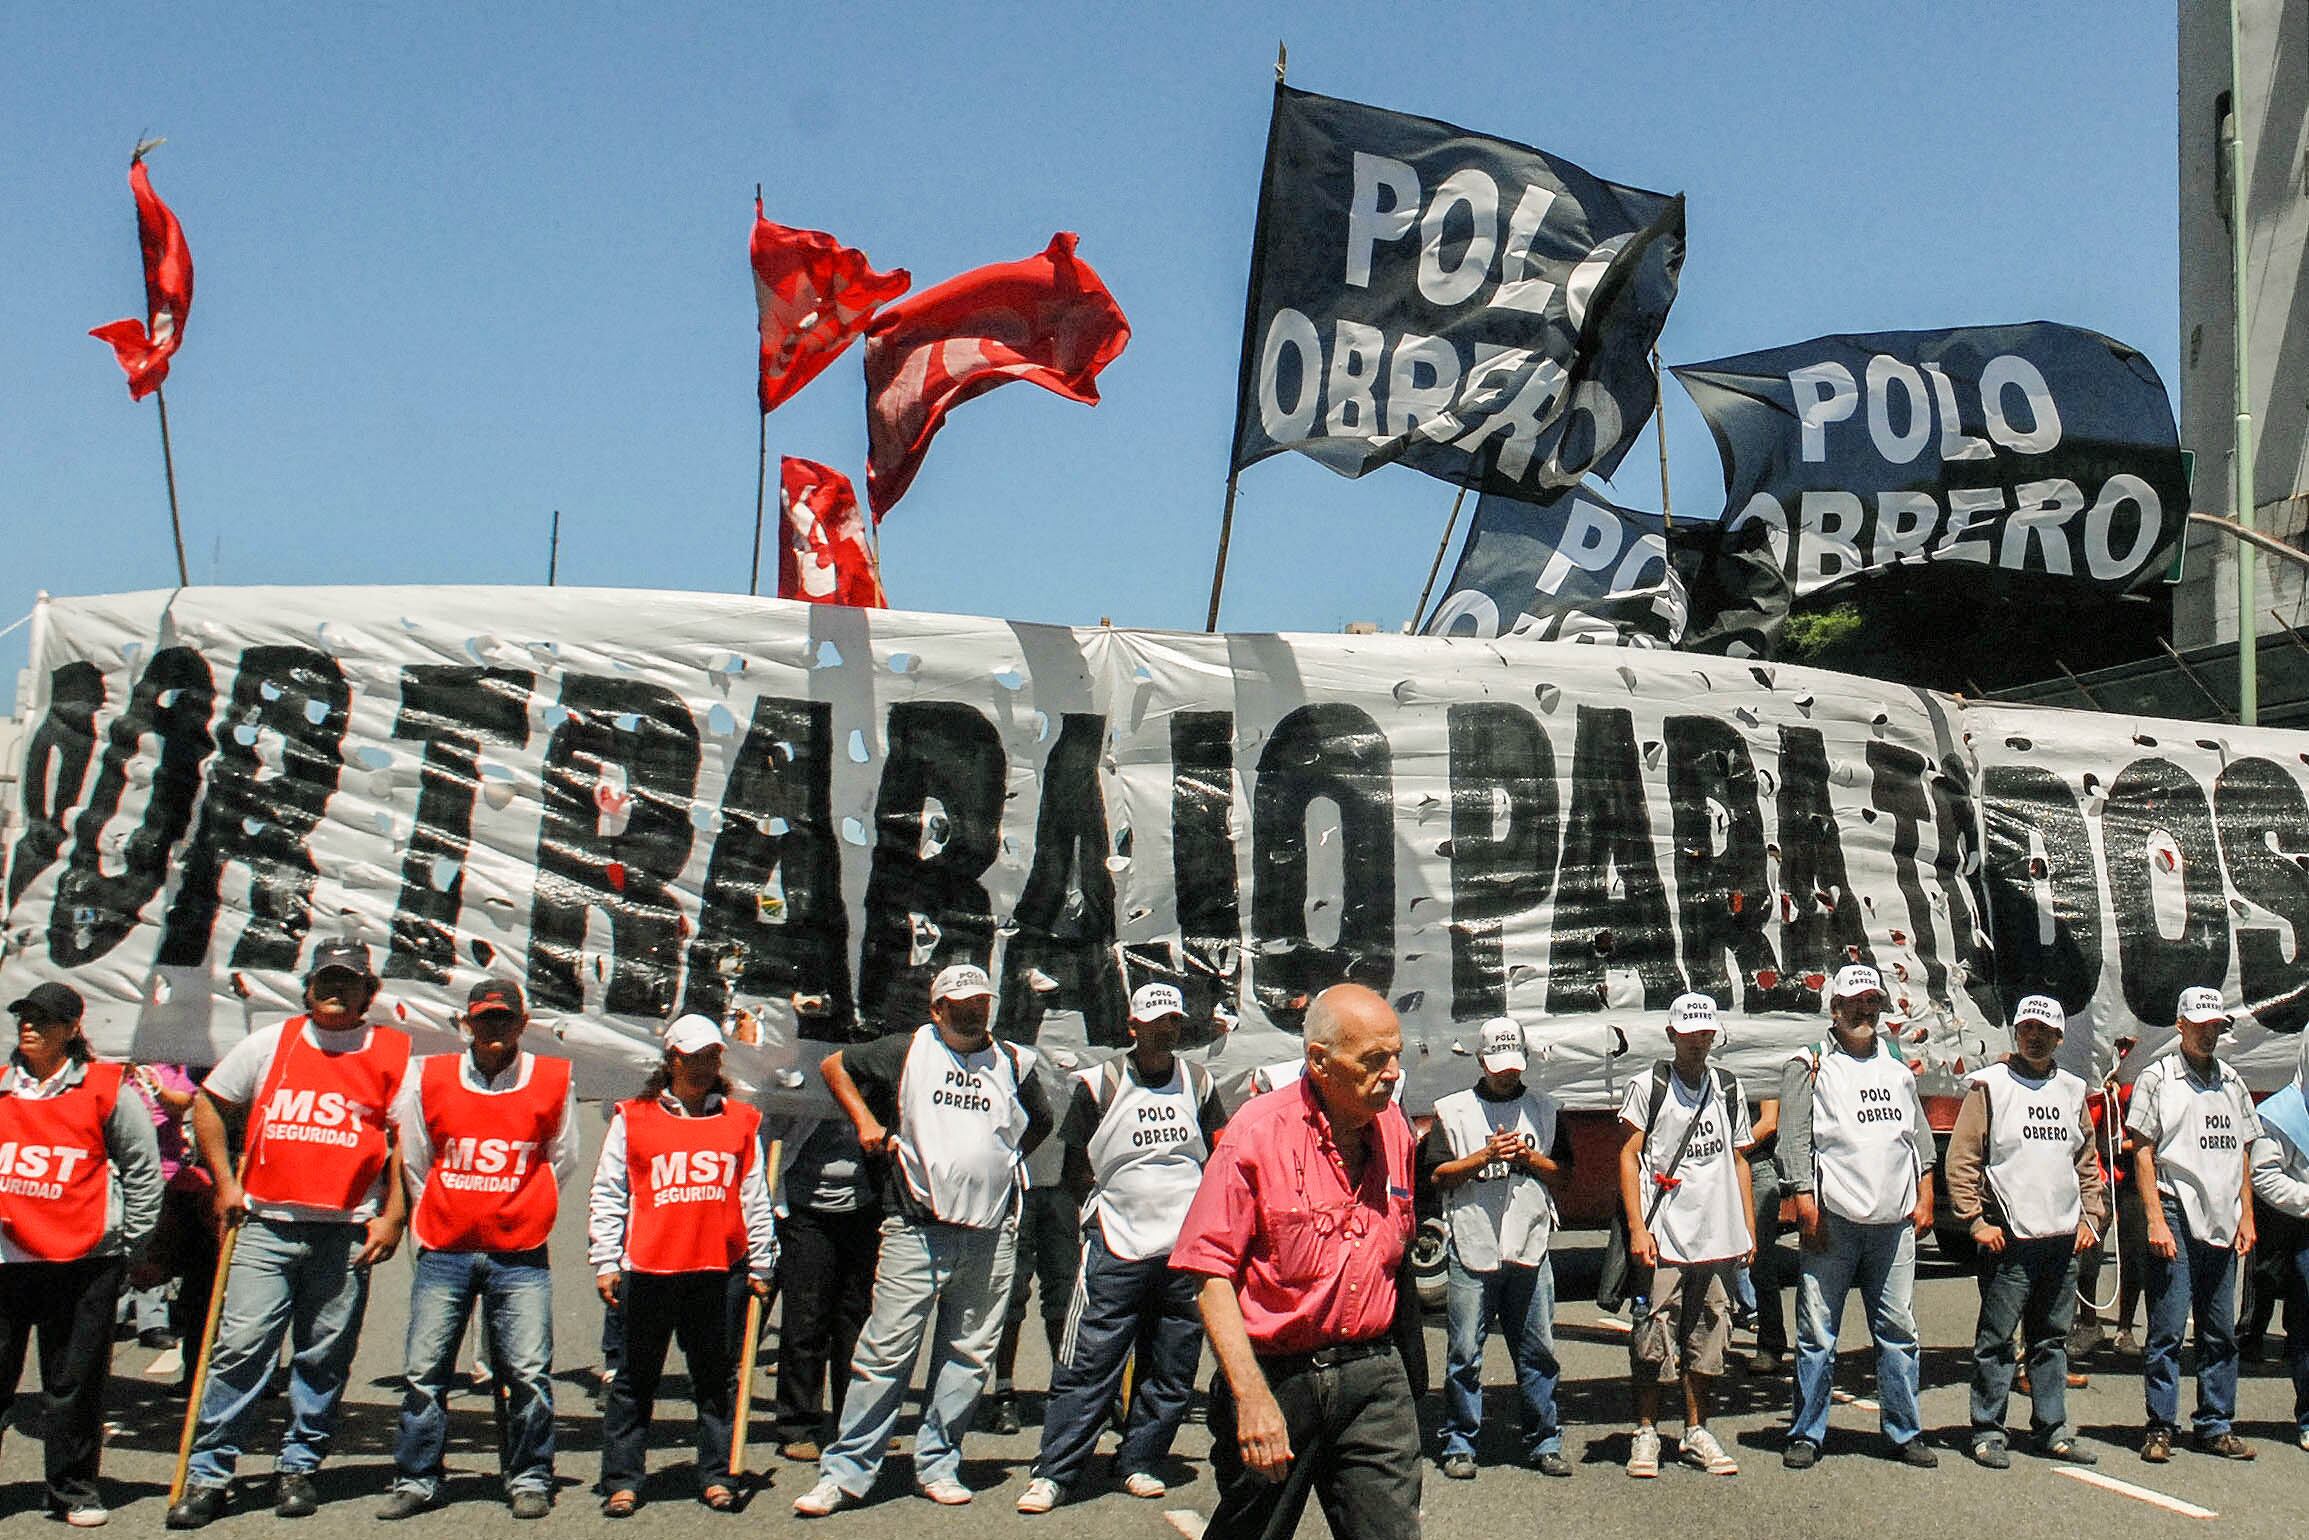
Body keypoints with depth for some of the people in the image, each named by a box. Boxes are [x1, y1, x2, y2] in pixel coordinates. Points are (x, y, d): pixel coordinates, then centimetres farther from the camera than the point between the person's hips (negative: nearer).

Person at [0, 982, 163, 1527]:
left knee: (74, 1385, 4)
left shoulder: (106, 1089, 2)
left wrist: (134, 1248, 5)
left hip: (85, 1261, -3)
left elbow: (144, 1171, 6)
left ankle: (73, 1491, 15)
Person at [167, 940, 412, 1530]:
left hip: (347, 1233, -1)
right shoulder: (269, 1044, 11)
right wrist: (225, 1183, 9)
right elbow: (207, 1103, 17)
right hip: (265, 1224, 1)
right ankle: (207, 1474, 4)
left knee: (324, 1358, 4)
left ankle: (299, 1469, 18)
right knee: (240, 1347, -4)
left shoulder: (392, 1053, 6)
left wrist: (392, 1217, -1)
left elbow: (404, 1138, 6)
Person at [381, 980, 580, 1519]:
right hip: (443, 1253, 1)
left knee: (529, 1372, -3)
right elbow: (413, 1160, 15)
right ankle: (415, 1480, 17)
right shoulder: (429, 1077, 3)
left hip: (519, 1256, -1)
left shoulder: (553, 1080, 1)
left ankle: (529, 1480, 11)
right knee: (425, 1372, 3)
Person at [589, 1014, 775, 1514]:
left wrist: (760, 1265, 11)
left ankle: (717, 1475, 17)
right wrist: (605, 1263, 2)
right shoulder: (632, 1119, 6)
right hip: (648, 1268, -1)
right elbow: (607, 1196, 7)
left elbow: (756, 1199, 13)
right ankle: (622, 1481, 13)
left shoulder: (741, 1121, 11)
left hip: (721, 1269, 1)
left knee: (718, 1379, 8)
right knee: (635, 1380, 5)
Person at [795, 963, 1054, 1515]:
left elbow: (1040, 1123, 29)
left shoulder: (1012, 1064, 12)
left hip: (990, 1236, 3)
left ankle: (937, 1465, 20)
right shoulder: (908, 1050, 5)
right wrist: (866, 1121, 3)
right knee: (885, 1351, -5)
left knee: (969, 1356, 7)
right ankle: (844, 1471, 2)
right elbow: (834, 1065, 14)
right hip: (915, 1229, -3)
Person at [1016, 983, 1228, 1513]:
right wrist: (1101, 1213, 0)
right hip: (1117, 1250, -4)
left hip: (1187, 1250, 4)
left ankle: (1140, 1463, 23)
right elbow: (1076, 1167, 5)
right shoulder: (1100, 1084, -1)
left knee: (1171, 1370, 8)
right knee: (1087, 1366, -6)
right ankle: (1053, 1474, 0)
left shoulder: (1198, 1082, 10)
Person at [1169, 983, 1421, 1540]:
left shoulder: (1394, 1129, 5)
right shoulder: (1257, 1133, -13)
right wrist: (1252, 1396, -21)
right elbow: (1212, 1272, -14)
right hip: (1276, 1377, -4)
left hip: (1372, 1376, 4)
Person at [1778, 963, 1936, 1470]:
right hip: (1833, 1220, -4)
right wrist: (1806, 1203, -12)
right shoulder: (1809, 1066, 2)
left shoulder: (1897, 1063, 18)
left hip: (1894, 1221, 4)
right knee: (1817, 1334, -1)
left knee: (1899, 1331, 8)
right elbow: (1794, 1139, -5)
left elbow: (1918, 1133, 21)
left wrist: (1924, 1197, 13)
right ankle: (1806, 1435, 7)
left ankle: (1905, 1433, 19)